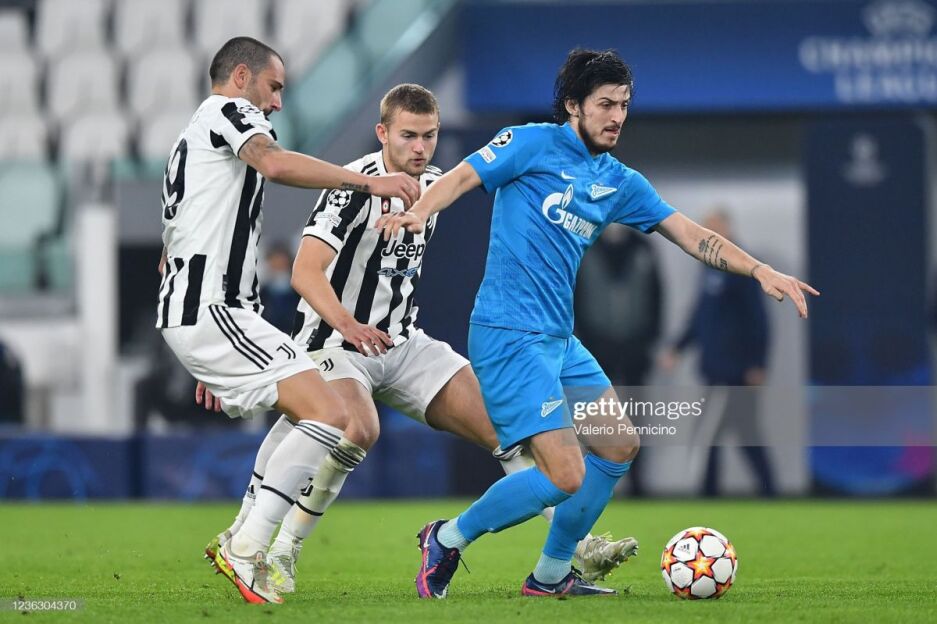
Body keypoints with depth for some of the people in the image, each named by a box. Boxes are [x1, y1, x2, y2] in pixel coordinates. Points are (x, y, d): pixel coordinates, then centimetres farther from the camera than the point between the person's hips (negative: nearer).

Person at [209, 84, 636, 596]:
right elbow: (305, 272, -30)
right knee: (358, 431, -36)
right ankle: (279, 553, -21)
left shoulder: (433, 183, 5)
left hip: (402, 343, 7)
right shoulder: (354, 186, -18)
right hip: (335, 343, -7)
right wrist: (347, 324, -44)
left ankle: (578, 545, 1)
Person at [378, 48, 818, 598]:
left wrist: (760, 270, 3)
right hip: (510, 338, -9)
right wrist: (419, 212, -32)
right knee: (565, 477, -15)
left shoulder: (620, 183, 14)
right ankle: (447, 540, 4)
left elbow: (690, 234, 13)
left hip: (560, 340, 9)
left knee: (619, 447, 14)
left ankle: (552, 574, 25)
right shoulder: (533, 144, -5)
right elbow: (462, 178, -12)